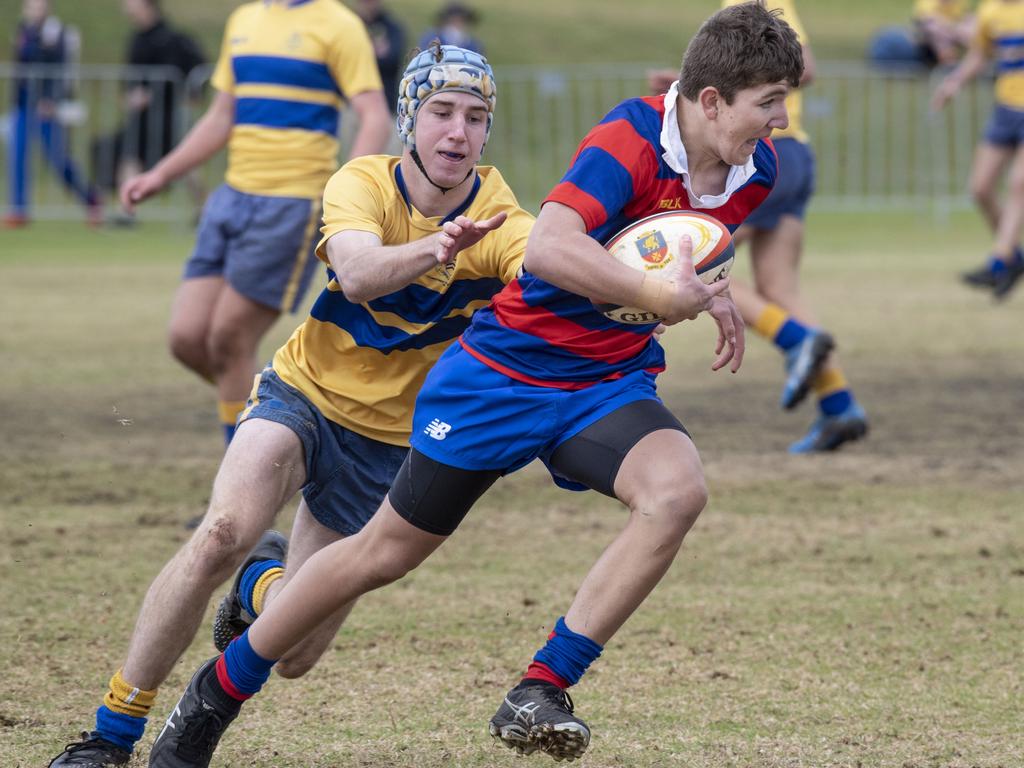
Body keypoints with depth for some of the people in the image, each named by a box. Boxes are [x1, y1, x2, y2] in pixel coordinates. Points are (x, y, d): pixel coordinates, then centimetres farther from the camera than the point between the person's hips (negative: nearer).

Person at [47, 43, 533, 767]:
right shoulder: (363, 184, -15)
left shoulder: (499, 220, -14)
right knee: (224, 534, -32)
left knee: (293, 654, 2)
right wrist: (433, 248, -56)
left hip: (390, 443, 2)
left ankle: (262, 583, 41)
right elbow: (357, 273, -36)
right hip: (305, 394, -2)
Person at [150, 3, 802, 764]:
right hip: (508, 367, -5)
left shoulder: (755, 170, -3)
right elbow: (548, 249, -40)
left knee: (677, 492, -27)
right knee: (387, 551, 4)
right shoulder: (631, 140, -25)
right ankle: (219, 691, 25)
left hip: (609, 382, 5)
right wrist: (657, 294, -43)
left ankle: (540, 694, -18)